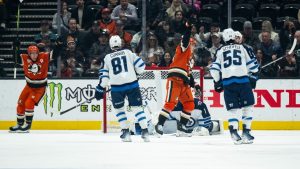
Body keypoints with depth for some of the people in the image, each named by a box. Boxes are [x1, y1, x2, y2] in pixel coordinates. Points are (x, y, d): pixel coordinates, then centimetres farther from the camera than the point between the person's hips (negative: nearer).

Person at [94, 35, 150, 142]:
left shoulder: (107, 58, 11)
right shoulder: (128, 53, 9)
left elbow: (104, 75, 9)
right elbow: (140, 66, 7)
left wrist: (100, 89, 15)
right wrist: (135, 73, 27)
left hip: (117, 87, 0)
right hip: (132, 84, 0)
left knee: (119, 108, 17)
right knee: (137, 107, 5)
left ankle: (125, 131, 9)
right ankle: (145, 131, -2)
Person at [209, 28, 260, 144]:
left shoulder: (220, 51, 17)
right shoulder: (243, 48, 13)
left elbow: (214, 68, 12)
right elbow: (252, 64, 10)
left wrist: (217, 83, 21)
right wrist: (253, 78, 19)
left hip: (227, 82, 2)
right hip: (243, 80, -2)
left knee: (232, 109, 6)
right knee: (248, 106, 8)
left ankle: (234, 133, -10)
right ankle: (246, 132, 1)